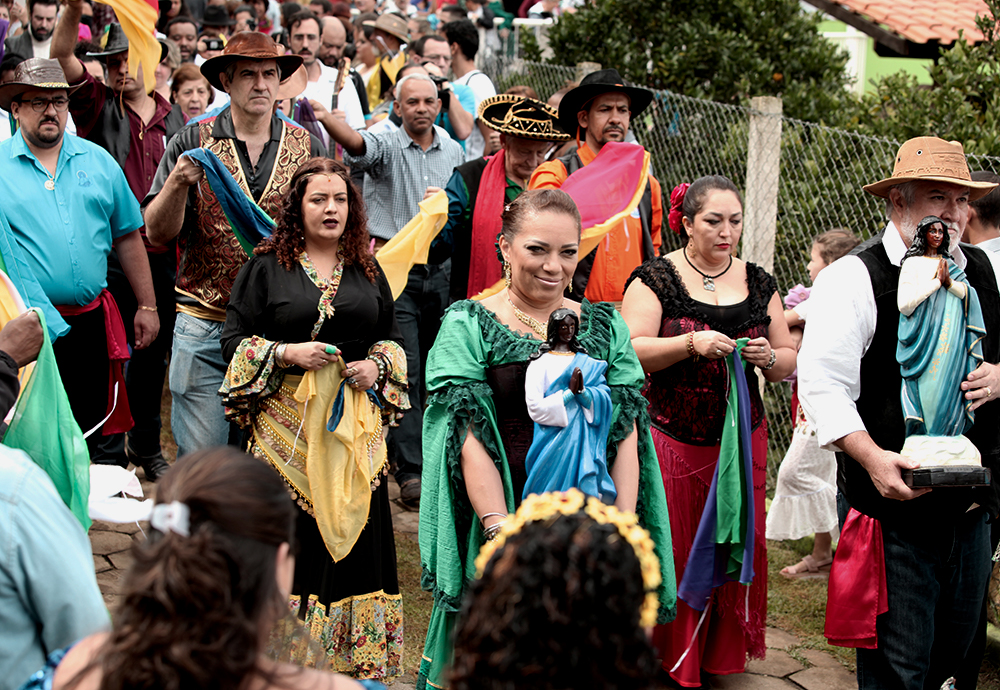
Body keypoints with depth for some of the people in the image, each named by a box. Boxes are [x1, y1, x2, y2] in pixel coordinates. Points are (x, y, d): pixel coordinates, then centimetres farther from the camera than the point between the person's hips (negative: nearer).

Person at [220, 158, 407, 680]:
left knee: (356, 525, 2)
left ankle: (360, 658, 12)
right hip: (290, 423, -3)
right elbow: (234, 341, 1)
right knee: (292, 537, -5)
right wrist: (287, 354, -13)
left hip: (356, 422, 3)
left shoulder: (367, 269, 13)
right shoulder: (265, 266, 2)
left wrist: (379, 365, -1)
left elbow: (393, 337, 19)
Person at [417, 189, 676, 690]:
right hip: (505, 518, -3)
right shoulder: (469, 325, 0)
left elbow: (625, 432, 5)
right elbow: (470, 439, -8)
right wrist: (502, 530, -18)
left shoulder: (604, 327, 10)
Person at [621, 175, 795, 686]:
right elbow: (630, 352, -13)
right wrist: (691, 343, -26)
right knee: (672, 553, -1)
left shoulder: (758, 284, 10)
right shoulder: (656, 278, -2)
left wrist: (768, 357, -9)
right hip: (672, 441, -4)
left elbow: (788, 362, 13)